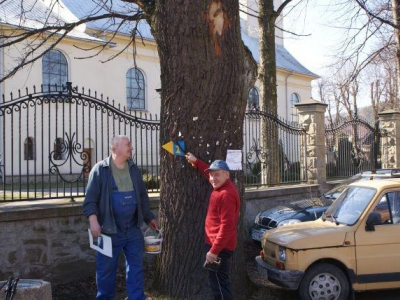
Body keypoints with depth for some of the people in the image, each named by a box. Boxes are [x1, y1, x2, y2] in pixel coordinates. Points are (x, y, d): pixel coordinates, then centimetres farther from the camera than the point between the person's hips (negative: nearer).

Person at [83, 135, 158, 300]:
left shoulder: (133, 169, 10)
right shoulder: (100, 169, -7)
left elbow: (142, 196, 18)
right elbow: (90, 199, -10)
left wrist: (149, 218, 18)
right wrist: (93, 221, -20)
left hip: (133, 228, 5)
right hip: (109, 229, -4)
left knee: (136, 266, 8)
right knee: (106, 268, 6)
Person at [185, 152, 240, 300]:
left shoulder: (226, 194, -24)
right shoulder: (220, 187, 7)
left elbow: (227, 226, -27)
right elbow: (209, 172, 32)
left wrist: (214, 250, -26)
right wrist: (196, 162, 31)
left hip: (220, 246, -10)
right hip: (216, 243, 10)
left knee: (218, 281, -5)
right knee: (219, 280, 19)